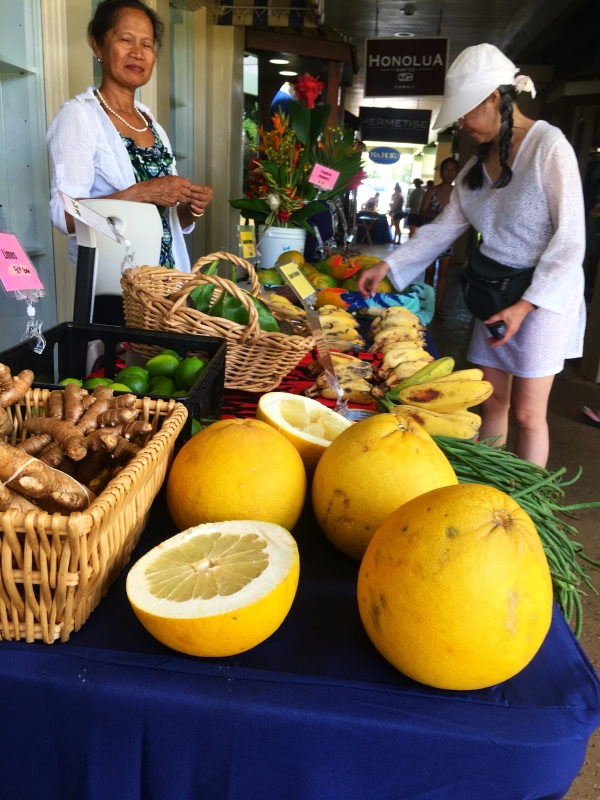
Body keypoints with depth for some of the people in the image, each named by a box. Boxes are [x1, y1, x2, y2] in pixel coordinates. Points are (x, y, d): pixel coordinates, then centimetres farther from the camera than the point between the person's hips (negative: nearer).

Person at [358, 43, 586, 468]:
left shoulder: (549, 146, -14)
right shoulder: (478, 163, 8)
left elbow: (570, 239, -16)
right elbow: (445, 226, 11)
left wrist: (524, 306, -20)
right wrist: (389, 266, 3)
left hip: (545, 293, -6)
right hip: (493, 290, 7)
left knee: (527, 412, -4)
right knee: (492, 402, 10)